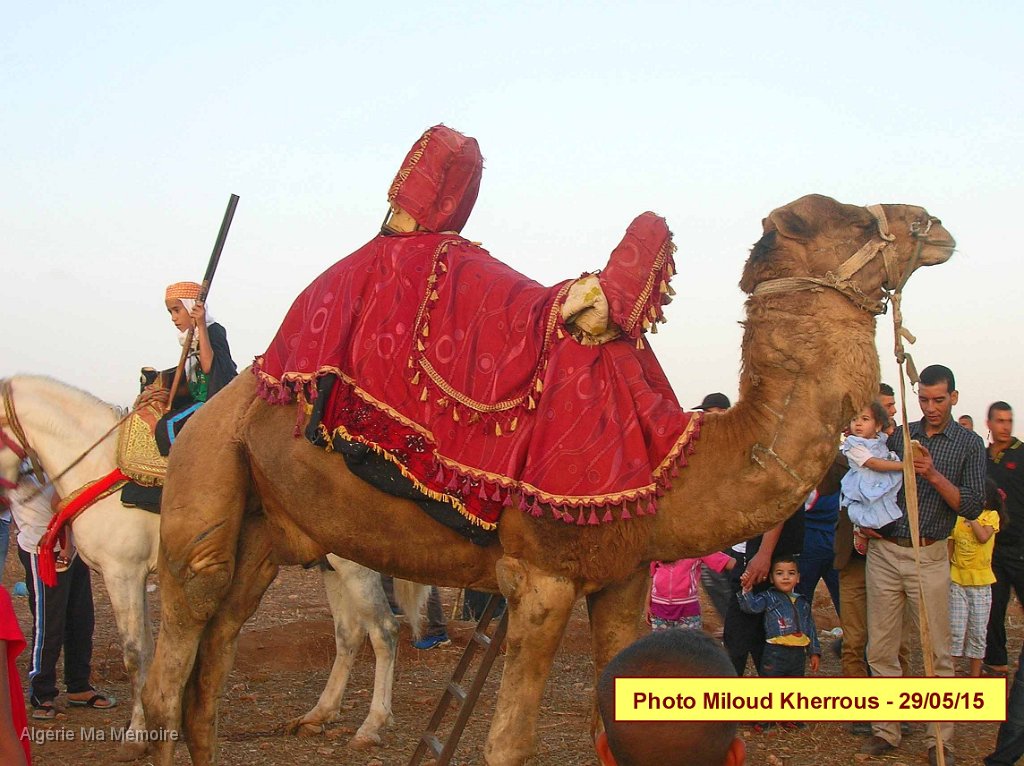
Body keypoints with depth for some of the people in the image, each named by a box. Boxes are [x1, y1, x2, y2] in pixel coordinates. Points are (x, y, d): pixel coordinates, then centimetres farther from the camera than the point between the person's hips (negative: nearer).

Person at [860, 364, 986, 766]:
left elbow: (972, 506, -5)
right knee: (881, 649, 6)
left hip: (929, 556, -3)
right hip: (883, 551, 3)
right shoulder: (899, 435, 10)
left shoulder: (969, 444, 2)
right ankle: (885, 730, 15)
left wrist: (933, 475, -17)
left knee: (937, 652, -1)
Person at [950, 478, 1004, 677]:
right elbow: (950, 548, 7)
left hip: (981, 582, -1)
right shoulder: (957, 518, 4)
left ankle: (975, 676, 17)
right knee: (956, 631, -1)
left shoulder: (991, 515, -2)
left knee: (978, 632, 6)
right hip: (957, 580, 1)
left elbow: (983, 536, -21)